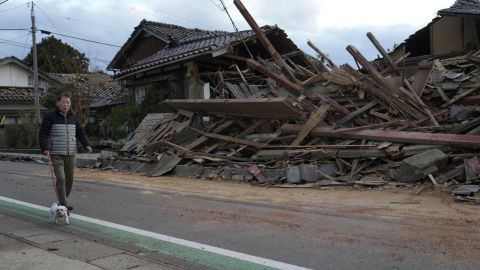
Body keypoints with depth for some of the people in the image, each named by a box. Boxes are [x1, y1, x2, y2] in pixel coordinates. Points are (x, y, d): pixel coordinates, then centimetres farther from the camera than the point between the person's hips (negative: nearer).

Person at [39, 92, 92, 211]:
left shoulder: (73, 117, 10)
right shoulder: (50, 116, -4)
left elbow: (80, 132, 13)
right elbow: (43, 134, -8)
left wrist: (87, 145, -3)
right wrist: (45, 148, -21)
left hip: (71, 154, 5)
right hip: (56, 154, -5)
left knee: (69, 179, 7)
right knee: (61, 178, -12)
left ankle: (63, 200, 25)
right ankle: (63, 203, -6)